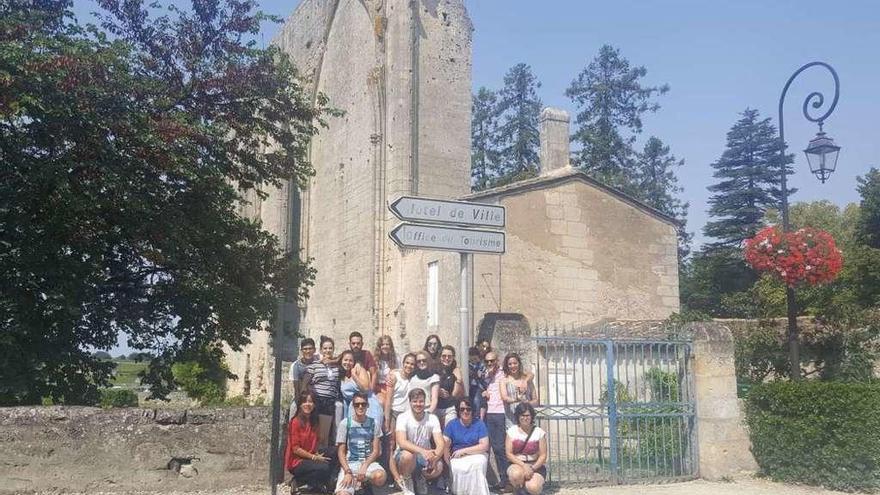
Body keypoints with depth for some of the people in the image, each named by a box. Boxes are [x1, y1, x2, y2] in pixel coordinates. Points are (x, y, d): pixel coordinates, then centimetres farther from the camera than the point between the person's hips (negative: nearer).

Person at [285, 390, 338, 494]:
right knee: (323, 467, -28)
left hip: (310, 457, 7)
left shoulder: (313, 421, 8)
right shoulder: (295, 422, -15)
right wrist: (314, 457, -16)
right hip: (296, 461, -7)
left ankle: (320, 483, 0)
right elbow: (295, 449, -16)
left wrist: (317, 454, -5)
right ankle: (297, 481, -6)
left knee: (332, 452, -12)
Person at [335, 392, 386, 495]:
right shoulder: (345, 423, 0)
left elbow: (376, 450, 4)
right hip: (349, 464, -2)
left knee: (380, 477, -34)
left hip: (368, 462, 2)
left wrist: (364, 466, -13)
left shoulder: (373, 423, 6)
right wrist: (348, 472, -15)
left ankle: (363, 481, -2)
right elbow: (341, 452, 0)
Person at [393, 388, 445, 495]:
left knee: (439, 466, -28)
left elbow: (440, 444, -13)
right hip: (404, 455, -2)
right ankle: (405, 481, -5)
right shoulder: (403, 418, -15)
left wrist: (434, 457, -36)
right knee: (408, 454, -37)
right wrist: (423, 451, -44)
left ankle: (421, 479, 7)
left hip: (425, 456, 2)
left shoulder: (432, 418, -6)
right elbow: (402, 442, -29)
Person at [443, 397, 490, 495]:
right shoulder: (451, 424, 4)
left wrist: (463, 450, -11)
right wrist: (449, 465, -17)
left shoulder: (479, 424, 2)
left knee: (477, 464, -34)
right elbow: (445, 446, -5)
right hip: (457, 457, 0)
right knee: (457, 468, -33)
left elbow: (485, 446, -5)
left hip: (477, 455, 0)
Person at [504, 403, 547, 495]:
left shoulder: (539, 432, -2)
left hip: (536, 465, 0)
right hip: (517, 464, 1)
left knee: (533, 487, -30)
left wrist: (533, 468, -18)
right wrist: (524, 465, -19)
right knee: (516, 474, -36)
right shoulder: (512, 431, 0)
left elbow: (543, 455, -2)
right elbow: (509, 454, -5)